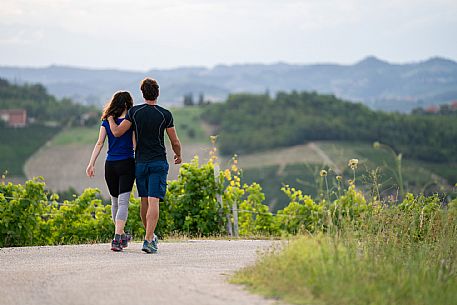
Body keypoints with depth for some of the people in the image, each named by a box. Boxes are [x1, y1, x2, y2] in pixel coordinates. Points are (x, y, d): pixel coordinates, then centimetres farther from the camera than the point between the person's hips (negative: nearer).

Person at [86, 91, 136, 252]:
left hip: (110, 165, 4)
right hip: (127, 164, -4)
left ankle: (121, 236, 32)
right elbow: (136, 145, -6)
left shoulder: (106, 121, 5)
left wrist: (91, 163, -2)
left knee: (115, 202, 18)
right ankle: (117, 238, -20)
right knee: (123, 202, -7)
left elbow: (99, 143, -2)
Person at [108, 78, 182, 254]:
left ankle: (150, 236, 30)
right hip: (158, 163, -3)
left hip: (140, 162, 3)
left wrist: (110, 118, 14)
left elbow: (117, 132, -5)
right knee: (153, 202, -9)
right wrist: (178, 155, 19)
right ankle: (148, 241, -19)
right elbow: (175, 142, -1)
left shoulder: (134, 112, -2)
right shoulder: (165, 115, -5)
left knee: (144, 201, 15)